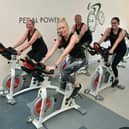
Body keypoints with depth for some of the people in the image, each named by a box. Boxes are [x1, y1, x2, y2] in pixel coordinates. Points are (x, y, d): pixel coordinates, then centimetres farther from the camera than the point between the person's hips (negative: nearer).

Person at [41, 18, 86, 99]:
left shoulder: (73, 37, -30)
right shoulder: (60, 37, -10)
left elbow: (65, 53, -42)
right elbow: (52, 50, -20)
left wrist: (54, 66, -49)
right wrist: (42, 62, -32)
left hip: (80, 59, -6)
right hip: (71, 58, 7)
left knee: (64, 72, -20)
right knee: (64, 74, 1)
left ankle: (77, 85, 5)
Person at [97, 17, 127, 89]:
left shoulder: (122, 31, -22)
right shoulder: (109, 30, -12)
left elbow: (118, 41, -38)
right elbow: (103, 38, -27)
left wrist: (112, 49, -54)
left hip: (121, 49, -4)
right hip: (112, 48, 4)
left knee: (113, 65, -16)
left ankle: (116, 80, 9)